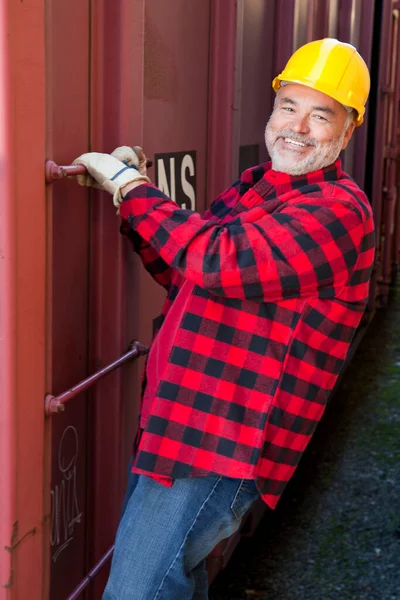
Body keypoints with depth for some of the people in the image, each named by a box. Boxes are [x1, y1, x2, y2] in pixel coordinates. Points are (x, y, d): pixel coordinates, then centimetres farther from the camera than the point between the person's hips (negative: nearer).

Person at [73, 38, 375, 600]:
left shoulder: (338, 211, -16)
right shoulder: (252, 187, 13)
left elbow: (220, 261, -30)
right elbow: (188, 277, 21)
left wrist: (131, 186, -19)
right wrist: (135, 194, 7)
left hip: (222, 449, -9)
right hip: (175, 426, 9)